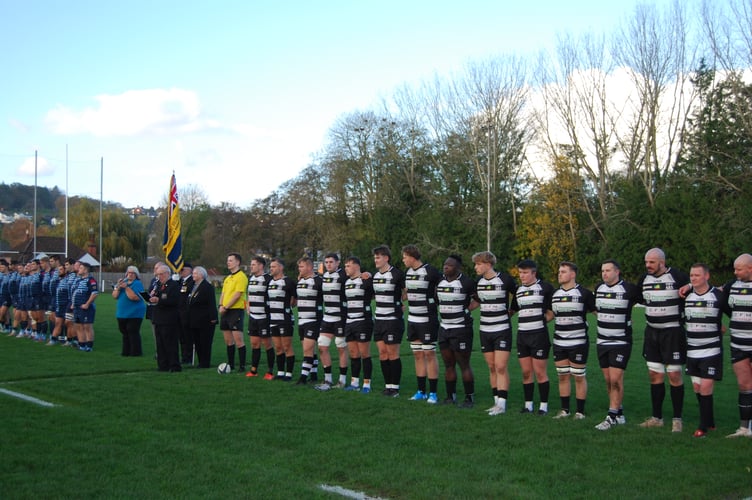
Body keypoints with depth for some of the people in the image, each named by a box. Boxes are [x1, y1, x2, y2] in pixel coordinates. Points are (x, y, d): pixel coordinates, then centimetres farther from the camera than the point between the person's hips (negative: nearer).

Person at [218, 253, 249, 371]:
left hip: (236, 310, -9)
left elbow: (237, 294, -16)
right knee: (228, 340, 11)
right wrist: (221, 306, 0)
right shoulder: (228, 278, 19)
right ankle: (230, 365, 19)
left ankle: (242, 366, -6)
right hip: (225, 312, 9)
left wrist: (226, 307, -15)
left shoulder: (241, 277, -9)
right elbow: (223, 293, 18)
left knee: (238, 339, -9)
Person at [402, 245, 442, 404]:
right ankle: (421, 391, 18)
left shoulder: (430, 271, -14)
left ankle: (433, 393, 3)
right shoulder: (408, 272, 10)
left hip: (427, 320, -7)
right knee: (418, 355, 10)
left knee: (429, 355, -3)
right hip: (412, 319, 7)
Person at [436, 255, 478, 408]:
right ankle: (451, 396, 20)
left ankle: (470, 398, 6)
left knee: (464, 365, -2)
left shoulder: (466, 283, -12)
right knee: (448, 365, 11)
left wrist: (467, 309, -7)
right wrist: (443, 310, 12)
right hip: (444, 328, 7)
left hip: (461, 328, -7)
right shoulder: (440, 281, 8)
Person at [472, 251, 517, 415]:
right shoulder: (478, 281, 6)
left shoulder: (505, 279, -9)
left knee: (501, 367, -8)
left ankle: (502, 404, -6)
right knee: (492, 367, 8)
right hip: (485, 330, 5)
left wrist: (509, 311, 4)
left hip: (502, 330, -5)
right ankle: (497, 402, 15)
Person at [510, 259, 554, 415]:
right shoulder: (518, 290, 14)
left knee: (540, 373, -2)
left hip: (539, 336, -5)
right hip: (522, 336, 5)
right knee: (526, 373, 8)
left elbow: (552, 312, -2)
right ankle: (528, 404, 17)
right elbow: (513, 310, 23)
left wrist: (540, 321, -8)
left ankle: (544, 405, 8)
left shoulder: (545, 287, -4)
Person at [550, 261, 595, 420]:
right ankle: (565, 410, 18)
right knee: (563, 377, 9)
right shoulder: (555, 294, 11)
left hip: (578, 343, -5)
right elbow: (550, 314, 24)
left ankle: (580, 411, 10)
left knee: (579, 377, 2)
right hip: (559, 343, 5)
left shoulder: (584, 293, -6)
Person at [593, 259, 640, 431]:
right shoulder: (598, 288, 7)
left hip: (621, 342, -6)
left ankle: (612, 416, -5)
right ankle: (619, 414, 19)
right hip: (602, 341, 6)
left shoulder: (628, 289, -12)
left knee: (615, 379, -10)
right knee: (608, 380, 9)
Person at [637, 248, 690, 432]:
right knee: (654, 375, 9)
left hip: (672, 332, -6)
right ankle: (657, 417, 18)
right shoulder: (644, 279, 7)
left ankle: (677, 419, 7)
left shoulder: (678, 277, -11)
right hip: (651, 332, 6)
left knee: (675, 375, -2)